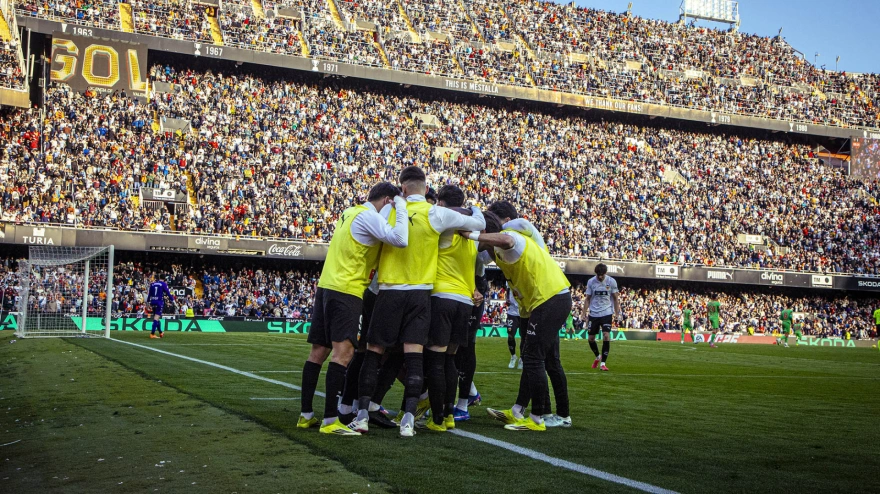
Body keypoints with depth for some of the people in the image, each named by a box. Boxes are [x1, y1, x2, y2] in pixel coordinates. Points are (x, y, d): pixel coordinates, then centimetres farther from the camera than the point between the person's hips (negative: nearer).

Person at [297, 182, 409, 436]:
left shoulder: (350, 212, 17)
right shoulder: (369, 216, -11)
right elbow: (400, 239, -22)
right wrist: (401, 207, -9)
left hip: (326, 286, 10)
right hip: (347, 291, -10)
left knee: (319, 351, 10)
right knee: (343, 352, -13)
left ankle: (306, 415, 16)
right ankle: (330, 420, -17)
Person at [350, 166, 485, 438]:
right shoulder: (436, 214, -3)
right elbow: (479, 224, 4)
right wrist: (473, 208, 25)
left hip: (389, 291, 1)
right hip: (420, 292, 0)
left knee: (373, 352, 7)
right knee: (414, 355, -1)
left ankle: (362, 413, 6)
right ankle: (409, 418, -7)